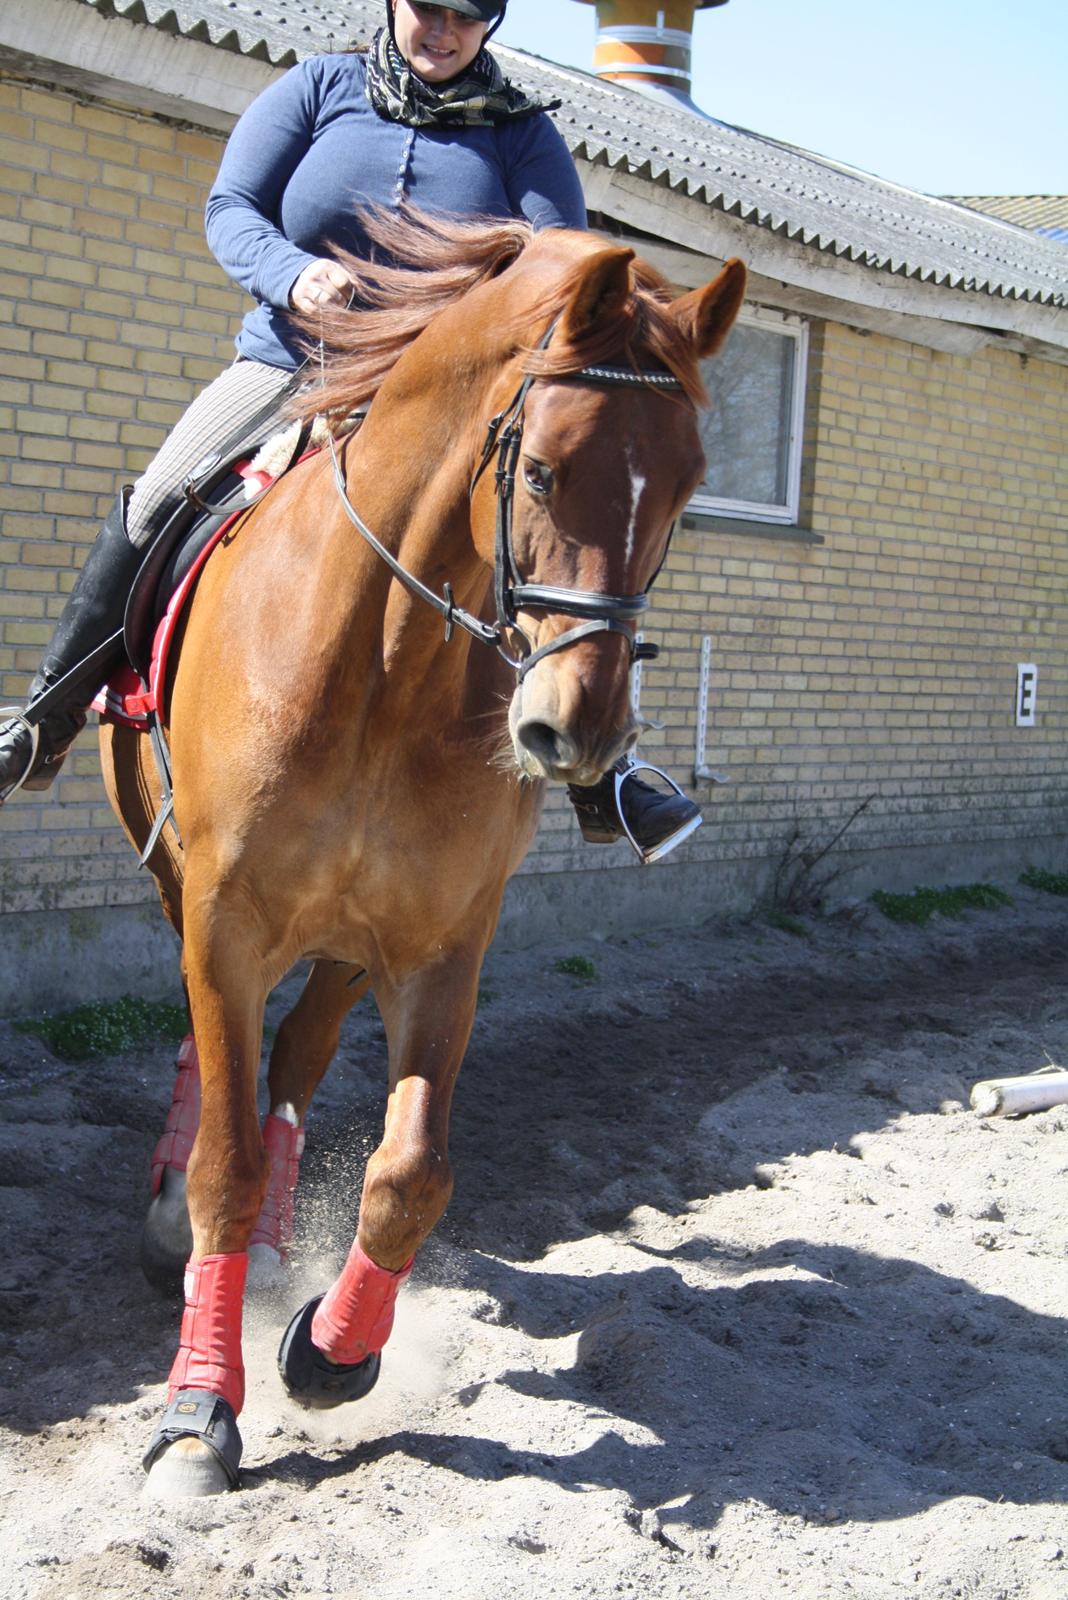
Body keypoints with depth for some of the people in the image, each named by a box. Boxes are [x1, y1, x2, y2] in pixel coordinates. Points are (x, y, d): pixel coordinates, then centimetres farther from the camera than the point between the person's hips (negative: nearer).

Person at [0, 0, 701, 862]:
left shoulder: (522, 132, 3)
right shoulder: (320, 88, 4)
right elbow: (231, 208, -2)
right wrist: (295, 273, -23)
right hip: (291, 363, 0)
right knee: (152, 509, -16)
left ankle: (599, 782, -9)